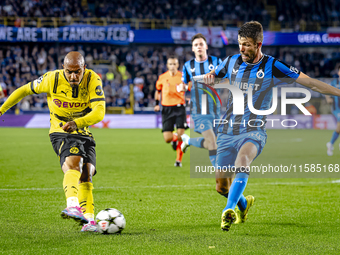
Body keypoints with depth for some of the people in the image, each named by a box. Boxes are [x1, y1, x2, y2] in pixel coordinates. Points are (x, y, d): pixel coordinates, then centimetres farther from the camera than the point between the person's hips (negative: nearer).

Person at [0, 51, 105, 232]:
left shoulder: (93, 80, -14)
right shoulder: (52, 79, -15)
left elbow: (99, 112, -25)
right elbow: (25, 90, 2)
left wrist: (77, 123, -42)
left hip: (84, 133, 4)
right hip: (60, 134, -4)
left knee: (86, 174, -5)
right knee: (73, 164, -29)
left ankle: (88, 219, 5)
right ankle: (73, 206, -52)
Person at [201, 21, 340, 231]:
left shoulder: (272, 66, -5)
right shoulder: (232, 62, 7)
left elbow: (309, 82, -2)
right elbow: (215, 75, 28)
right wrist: (209, 77, 3)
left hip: (254, 131, -4)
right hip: (228, 131, 4)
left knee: (243, 158, -37)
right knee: (222, 185, 4)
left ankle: (229, 210, -44)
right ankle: (243, 204, 38)